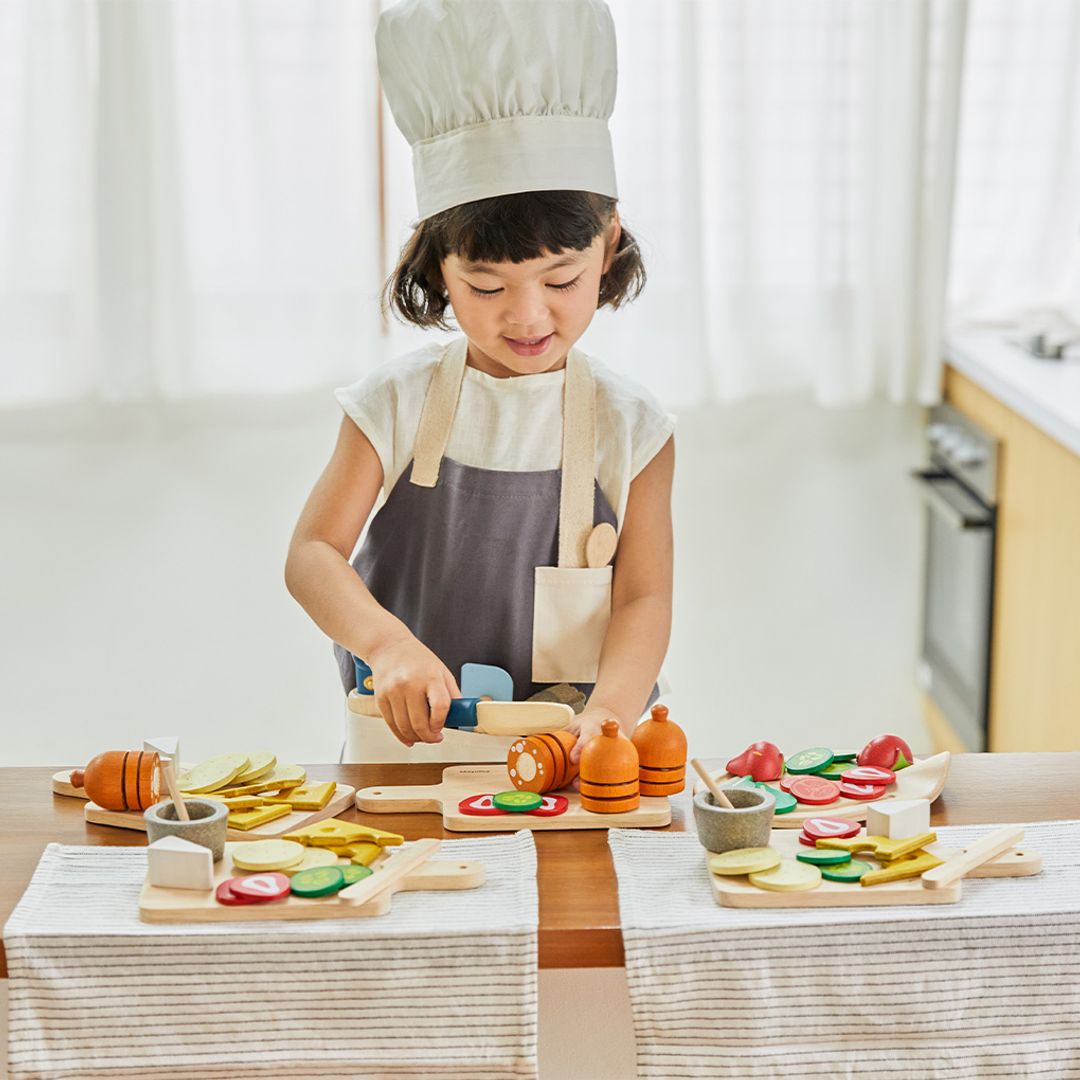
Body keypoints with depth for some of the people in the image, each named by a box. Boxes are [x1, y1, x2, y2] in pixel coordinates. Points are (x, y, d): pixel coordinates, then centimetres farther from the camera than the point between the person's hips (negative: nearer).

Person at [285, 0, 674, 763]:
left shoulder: (629, 426, 1)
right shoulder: (397, 404, 1)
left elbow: (644, 598, -3)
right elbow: (312, 554, -3)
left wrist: (608, 713, -23)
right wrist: (388, 643, -23)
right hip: (410, 746, 0)